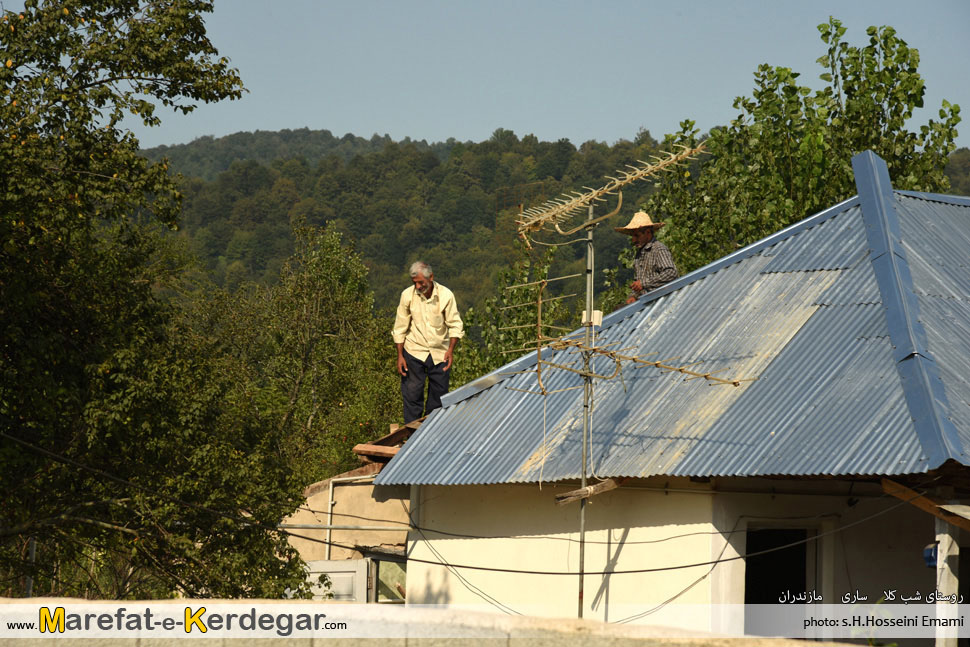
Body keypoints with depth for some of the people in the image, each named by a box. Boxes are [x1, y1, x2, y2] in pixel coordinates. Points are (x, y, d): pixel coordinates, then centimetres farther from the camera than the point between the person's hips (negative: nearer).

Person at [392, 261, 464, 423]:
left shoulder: (445, 295, -8)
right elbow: (400, 329, 1)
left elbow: (455, 325, -2)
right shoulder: (408, 295, -7)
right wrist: (400, 356, -2)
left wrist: (451, 350, -16)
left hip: (440, 353, 1)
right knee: (412, 394, -2)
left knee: (439, 395, 6)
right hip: (414, 352, -1)